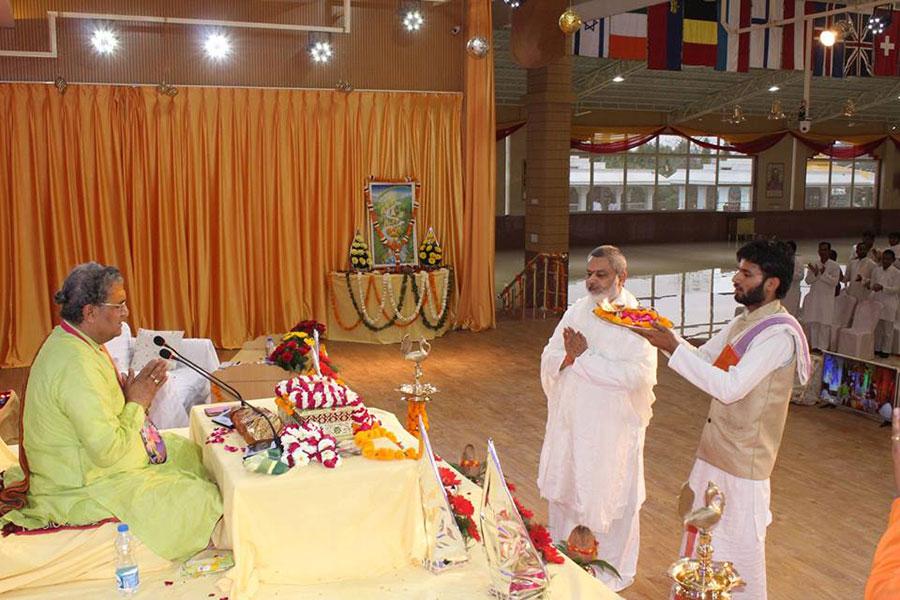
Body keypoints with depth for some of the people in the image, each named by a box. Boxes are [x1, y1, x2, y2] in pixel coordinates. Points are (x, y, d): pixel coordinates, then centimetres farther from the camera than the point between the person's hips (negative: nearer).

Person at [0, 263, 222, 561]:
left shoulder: (71, 341, 3)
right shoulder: (77, 366, -30)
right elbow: (107, 451, -31)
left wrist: (140, 387, -1)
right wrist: (137, 403, -17)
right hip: (86, 485, -11)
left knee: (188, 452, 16)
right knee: (201, 499, -12)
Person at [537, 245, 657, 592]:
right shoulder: (577, 311, 4)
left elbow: (638, 374, -26)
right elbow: (549, 360, 4)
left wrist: (584, 357, -21)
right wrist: (570, 356, -19)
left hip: (613, 427, -6)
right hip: (570, 421, 6)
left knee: (609, 496, 8)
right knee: (564, 490, 18)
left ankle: (613, 573, 30)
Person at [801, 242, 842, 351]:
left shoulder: (835, 266, 0)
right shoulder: (813, 265, 10)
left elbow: (834, 281, -9)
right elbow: (808, 280, 4)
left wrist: (824, 273, -18)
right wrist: (815, 273, -13)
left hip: (826, 299, -3)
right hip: (813, 298, 3)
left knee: (824, 325, -5)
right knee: (812, 323, 3)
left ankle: (822, 348, -1)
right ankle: (813, 347, 11)